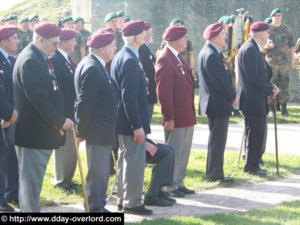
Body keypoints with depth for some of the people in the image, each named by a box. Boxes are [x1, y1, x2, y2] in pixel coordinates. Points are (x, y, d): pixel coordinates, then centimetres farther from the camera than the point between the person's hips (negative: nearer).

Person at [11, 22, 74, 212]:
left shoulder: (41, 59, 13)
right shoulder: (29, 61, -20)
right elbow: (38, 97, -24)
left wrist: (60, 120, 13)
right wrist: (59, 121, -18)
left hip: (43, 130, 10)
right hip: (33, 131, -10)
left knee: (33, 176, 18)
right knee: (32, 177, -2)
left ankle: (26, 208, 28)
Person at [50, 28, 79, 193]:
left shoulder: (68, 60, 13)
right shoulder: (54, 60, -16)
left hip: (73, 112, 9)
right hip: (64, 112, -9)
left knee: (72, 147, 15)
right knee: (63, 146, 0)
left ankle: (68, 179, 25)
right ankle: (60, 181, 11)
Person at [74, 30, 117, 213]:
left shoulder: (97, 66, 14)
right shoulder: (92, 68, -20)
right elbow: (84, 103, -21)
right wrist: (82, 131, -18)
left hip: (104, 131, 10)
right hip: (97, 131, -10)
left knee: (103, 171, 16)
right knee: (98, 172, -3)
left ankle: (99, 206, 24)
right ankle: (95, 208, 5)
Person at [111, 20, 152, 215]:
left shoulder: (119, 57, 11)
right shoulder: (130, 61, -21)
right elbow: (129, 96, -24)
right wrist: (138, 126, -23)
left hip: (122, 120, 11)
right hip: (132, 120, -11)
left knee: (125, 159, 18)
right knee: (135, 161, -3)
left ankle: (123, 200, 27)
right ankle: (132, 202, 4)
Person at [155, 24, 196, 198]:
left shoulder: (178, 57, 15)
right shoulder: (165, 60, -16)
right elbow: (163, 92, -19)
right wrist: (169, 118, -20)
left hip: (187, 117, 10)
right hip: (176, 118, -10)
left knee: (184, 151, 15)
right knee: (174, 153, -1)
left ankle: (179, 183, 25)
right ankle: (170, 186, 9)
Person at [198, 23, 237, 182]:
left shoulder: (213, 52, 13)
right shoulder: (210, 55, -20)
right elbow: (220, 82, -21)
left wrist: (231, 94, 7)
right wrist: (233, 95, -8)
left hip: (217, 104, 11)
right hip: (218, 103, -11)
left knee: (217, 140, 17)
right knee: (217, 140, -3)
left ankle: (214, 173, 25)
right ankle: (215, 174, 4)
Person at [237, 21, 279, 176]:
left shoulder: (255, 48, 17)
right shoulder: (249, 49, -16)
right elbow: (254, 76, -21)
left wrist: (270, 86, 4)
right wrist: (270, 90, -12)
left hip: (258, 99, 10)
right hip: (253, 100, -10)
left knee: (257, 134, 13)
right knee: (255, 133, -4)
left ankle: (253, 165, 20)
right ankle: (251, 167, 3)